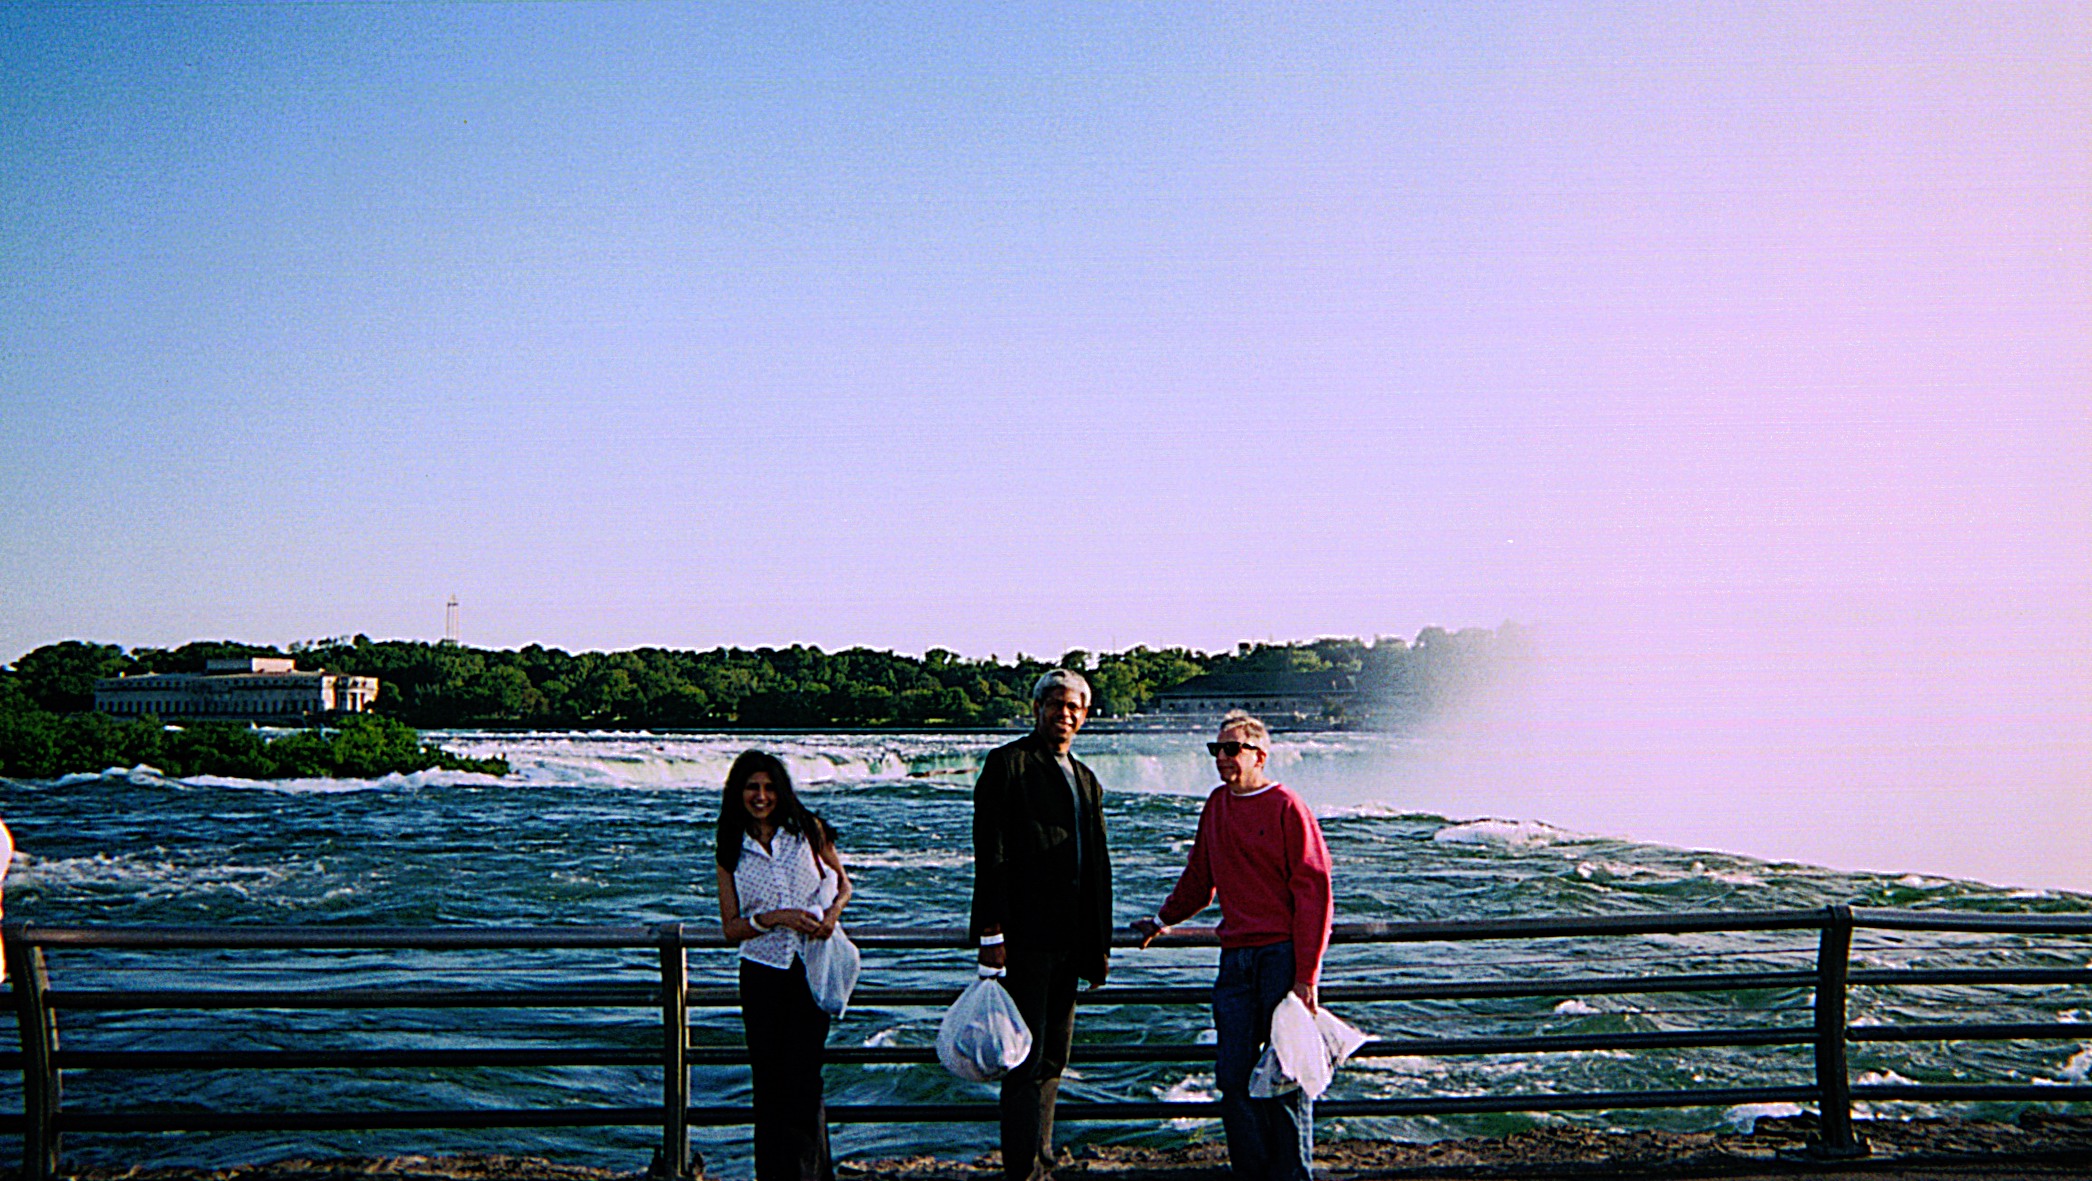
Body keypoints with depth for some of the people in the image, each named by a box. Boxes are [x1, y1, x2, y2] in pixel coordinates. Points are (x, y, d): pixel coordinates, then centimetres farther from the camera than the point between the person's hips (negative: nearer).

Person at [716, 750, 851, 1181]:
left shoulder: (807, 831, 2)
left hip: (811, 968, -1)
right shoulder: (732, 851, 4)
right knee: (768, 1081, 5)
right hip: (762, 973, 2)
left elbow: (842, 883, 12)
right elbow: (731, 927, 3)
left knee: (802, 1078, -6)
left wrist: (833, 912, -9)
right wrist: (777, 918, -13)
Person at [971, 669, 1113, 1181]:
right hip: (1025, 937, -7)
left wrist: (1100, 941, 15)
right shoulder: (1007, 764, -4)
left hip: (1068, 939, 7)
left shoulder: (1085, 780, 18)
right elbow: (990, 855, -10)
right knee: (1027, 1058, -7)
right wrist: (991, 934, -16)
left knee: (1053, 1059, 13)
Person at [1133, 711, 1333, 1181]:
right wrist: (1163, 920, 38)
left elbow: (1313, 892, -9)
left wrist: (1306, 974, -13)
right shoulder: (1217, 805, 13)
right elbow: (1199, 878, 30)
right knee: (1233, 1075, 3)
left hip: (1283, 955, -6)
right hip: (1235, 959, 6)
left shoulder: (1287, 808, -6)